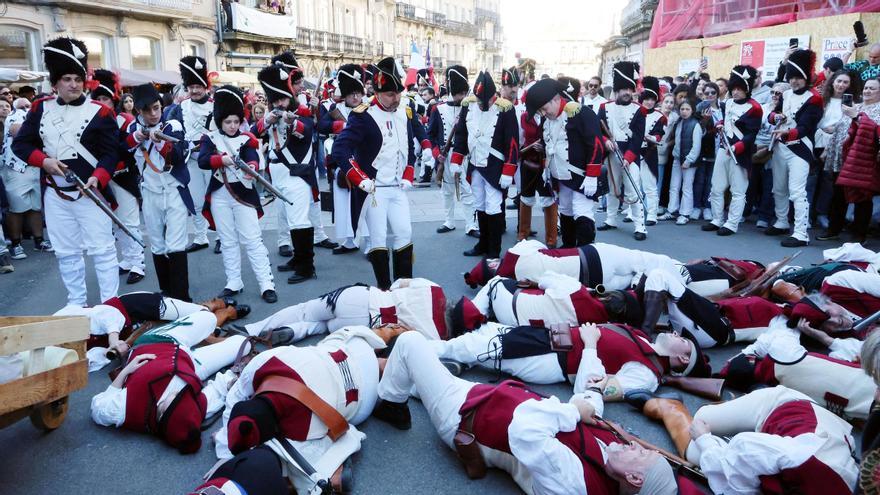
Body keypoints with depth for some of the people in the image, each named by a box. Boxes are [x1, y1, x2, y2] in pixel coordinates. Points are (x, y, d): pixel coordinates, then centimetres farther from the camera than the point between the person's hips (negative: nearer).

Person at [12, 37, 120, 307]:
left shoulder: (100, 112, -6)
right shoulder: (41, 108, 7)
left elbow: (111, 152, -9)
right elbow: (20, 143, 10)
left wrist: (97, 178, -24)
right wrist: (43, 160, -9)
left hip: (89, 192, -4)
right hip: (55, 194, 5)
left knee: (102, 250, 0)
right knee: (66, 252, 12)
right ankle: (76, 304, 25)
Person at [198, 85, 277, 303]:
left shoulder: (246, 139, 0)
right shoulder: (210, 139, 4)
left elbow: (252, 158, -18)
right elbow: (202, 160, -12)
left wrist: (252, 167, -41)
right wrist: (221, 159, -31)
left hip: (243, 193, -2)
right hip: (219, 195, 2)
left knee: (253, 239, -3)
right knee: (228, 241, 10)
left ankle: (267, 284, -2)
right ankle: (233, 283, 21)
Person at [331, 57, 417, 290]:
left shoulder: (404, 113, 7)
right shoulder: (363, 116, -14)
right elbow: (339, 150, -21)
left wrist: (408, 177, 10)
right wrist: (362, 181, -22)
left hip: (398, 188, 6)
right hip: (374, 189, -6)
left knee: (405, 233, 6)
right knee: (379, 238, -1)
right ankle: (384, 287, 12)